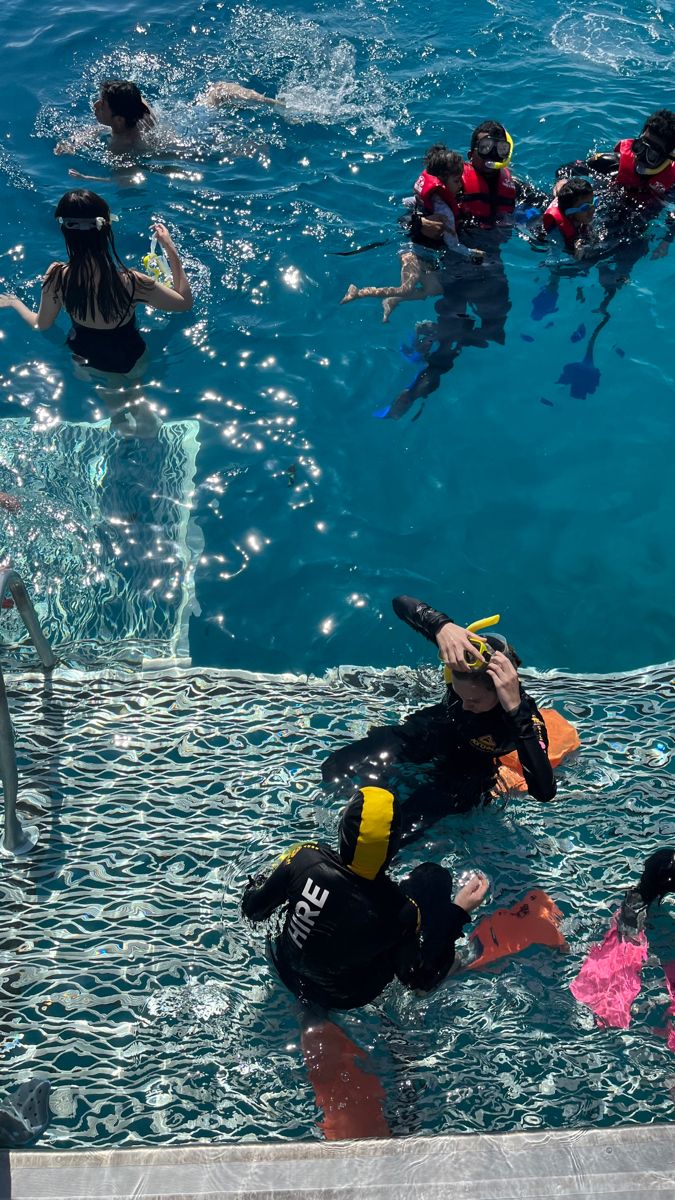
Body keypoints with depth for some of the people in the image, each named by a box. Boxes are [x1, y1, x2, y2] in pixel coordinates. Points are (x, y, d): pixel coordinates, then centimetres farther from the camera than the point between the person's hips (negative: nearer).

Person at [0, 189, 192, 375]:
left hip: (83, 359, 3)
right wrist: (170, 247, -18)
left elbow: (40, 325, -8)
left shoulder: (56, 276, -27)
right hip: (128, 363, -3)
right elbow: (185, 302, -22)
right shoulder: (130, 282, -37)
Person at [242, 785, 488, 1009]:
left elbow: (253, 909, -13)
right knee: (433, 877, 1)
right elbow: (421, 979, -15)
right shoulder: (400, 912, -35)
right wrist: (459, 912, -14)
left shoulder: (306, 858, -31)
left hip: (288, 972, 3)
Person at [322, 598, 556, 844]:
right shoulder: (469, 655, -32)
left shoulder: (523, 715, -39)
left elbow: (544, 792, -55)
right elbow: (402, 602, -32)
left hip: (470, 771, -3)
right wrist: (442, 626, -54)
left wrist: (515, 710, -61)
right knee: (336, 769, -6)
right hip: (436, 730, 3)